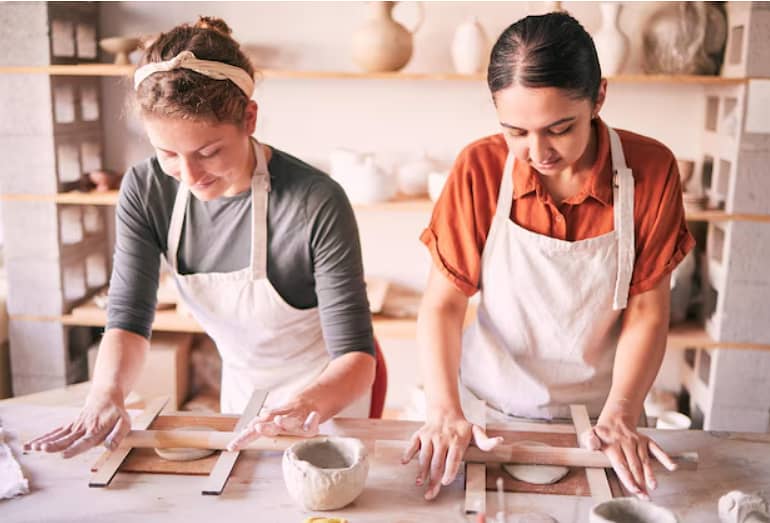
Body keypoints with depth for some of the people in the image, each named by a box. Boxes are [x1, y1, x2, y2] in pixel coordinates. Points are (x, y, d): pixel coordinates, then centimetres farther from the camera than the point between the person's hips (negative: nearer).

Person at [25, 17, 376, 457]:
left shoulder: (317, 205, -32)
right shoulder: (145, 191, -18)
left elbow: (356, 357, -30)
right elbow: (128, 318, -15)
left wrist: (309, 403, -51)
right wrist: (107, 393, -35)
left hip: (327, 395, -4)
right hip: (240, 387, 4)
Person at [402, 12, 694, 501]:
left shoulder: (651, 171, -14)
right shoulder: (480, 169, -15)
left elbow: (647, 311, -9)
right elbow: (443, 303, -12)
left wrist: (619, 417, -20)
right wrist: (445, 411, -24)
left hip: (597, 412, 1)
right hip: (491, 413, 0)